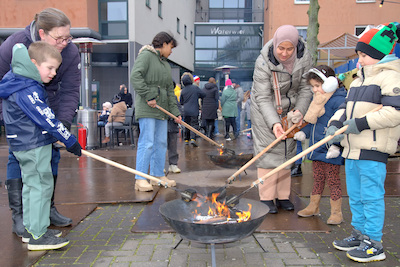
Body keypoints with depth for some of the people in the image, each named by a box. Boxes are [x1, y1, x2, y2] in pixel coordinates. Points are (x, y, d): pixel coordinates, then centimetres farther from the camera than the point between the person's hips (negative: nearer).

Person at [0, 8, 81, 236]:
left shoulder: (71, 52, -20)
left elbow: (70, 91, -18)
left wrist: (64, 121, -30)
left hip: (49, 108, 3)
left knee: (51, 155, 5)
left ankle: (48, 209, 20)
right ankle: (19, 215, 2)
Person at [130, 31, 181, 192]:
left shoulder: (166, 64, 24)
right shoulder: (146, 55, -1)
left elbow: (170, 90, 21)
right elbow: (135, 76, -16)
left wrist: (175, 112, 12)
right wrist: (148, 96, -19)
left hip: (162, 109, 9)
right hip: (147, 108, -9)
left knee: (161, 143, 9)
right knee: (147, 143, -11)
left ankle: (158, 175, 19)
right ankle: (140, 180, -6)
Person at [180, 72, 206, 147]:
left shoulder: (183, 90, 2)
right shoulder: (195, 88, -6)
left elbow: (181, 102, 10)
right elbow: (203, 95, 3)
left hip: (186, 111, 3)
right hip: (194, 111, -3)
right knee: (194, 125, -4)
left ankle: (186, 140, 20)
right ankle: (192, 139, -21)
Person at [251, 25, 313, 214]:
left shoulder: (304, 57, -14)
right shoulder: (263, 62, -26)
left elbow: (305, 88, -4)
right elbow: (263, 98, -26)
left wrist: (300, 110, -18)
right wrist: (274, 123, -38)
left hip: (289, 109, 4)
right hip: (265, 110, -4)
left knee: (287, 151, 7)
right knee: (268, 150, -6)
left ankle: (283, 196, 18)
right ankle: (266, 198, 4)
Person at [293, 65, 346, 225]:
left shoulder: (338, 101, -16)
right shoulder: (317, 99, 12)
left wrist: (336, 145, -26)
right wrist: (304, 132, 11)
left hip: (330, 151, -8)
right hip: (317, 147, 8)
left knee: (332, 180, 3)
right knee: (318, 178, 18)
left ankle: (336, 212, 16)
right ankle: (313, 207, 30)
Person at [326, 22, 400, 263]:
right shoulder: (360, 79, 19)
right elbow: (346, 107, 18)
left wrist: (361, 123, -20)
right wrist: (335, 124, 1)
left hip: (373, 150, -9)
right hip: (353, 148, 9)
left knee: (371, 196, -2)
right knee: (355, 196, 17)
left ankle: (374, 245, 11)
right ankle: (360, 235, 31)